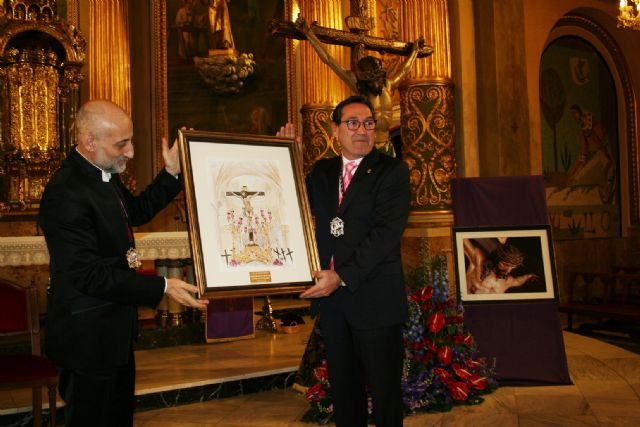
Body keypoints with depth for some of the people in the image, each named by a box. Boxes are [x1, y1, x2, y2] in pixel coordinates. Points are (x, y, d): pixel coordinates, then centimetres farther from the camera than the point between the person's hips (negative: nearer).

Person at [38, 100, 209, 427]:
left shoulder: (104, 173, 2)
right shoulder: (66, 193, -27)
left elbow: (136, 212, 18)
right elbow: (89, 275, -27)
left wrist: (172, 173, 5)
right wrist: (162, 287, -27)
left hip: (115, 327, 9)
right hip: (88, 336, -9)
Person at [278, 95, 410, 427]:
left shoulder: (392, 172, -6)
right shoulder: (321, 172, 11)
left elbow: (387, 232, -16)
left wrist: (342, 276, -21)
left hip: (374, 299, -5)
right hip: (331, 298, 5)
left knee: (384, 392, 7)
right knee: (343, 389, 16)